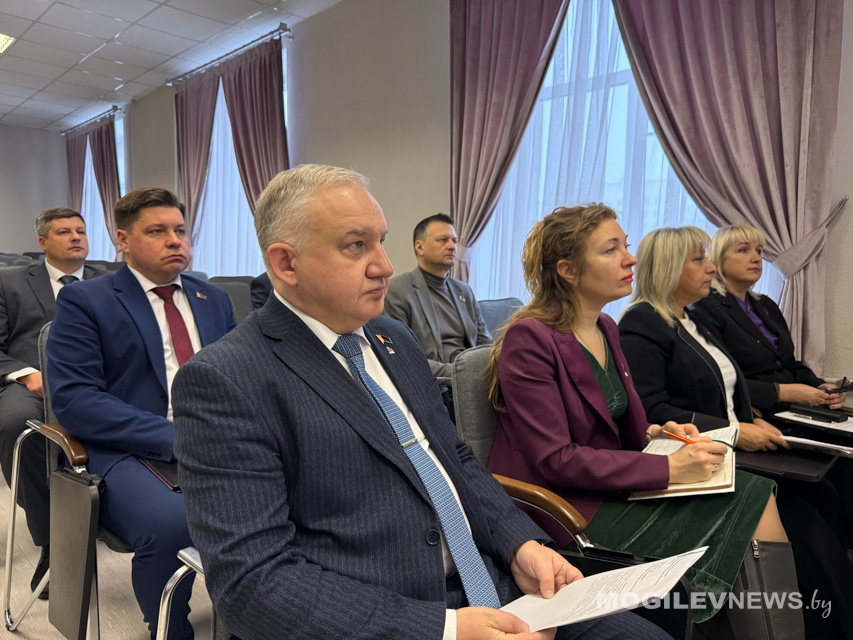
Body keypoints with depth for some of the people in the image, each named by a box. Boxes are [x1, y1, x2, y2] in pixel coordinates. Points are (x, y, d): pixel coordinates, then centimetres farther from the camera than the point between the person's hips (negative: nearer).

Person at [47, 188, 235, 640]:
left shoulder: (214, 299, 19)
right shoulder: (83, 301, 4)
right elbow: (73, 399, -7)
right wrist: (175, 437, -17)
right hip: (131, 453, -4)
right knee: (170, 524, -35)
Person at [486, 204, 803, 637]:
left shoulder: (605, 329, 10)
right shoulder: (529, 339, -17)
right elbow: (555, 459, -20)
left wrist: (653, 434, -1)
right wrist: (667, 468, -20)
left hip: (609, 486, 8)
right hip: (564, 509, -8)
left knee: (753, 496, -8)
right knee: (746, 511, -12)